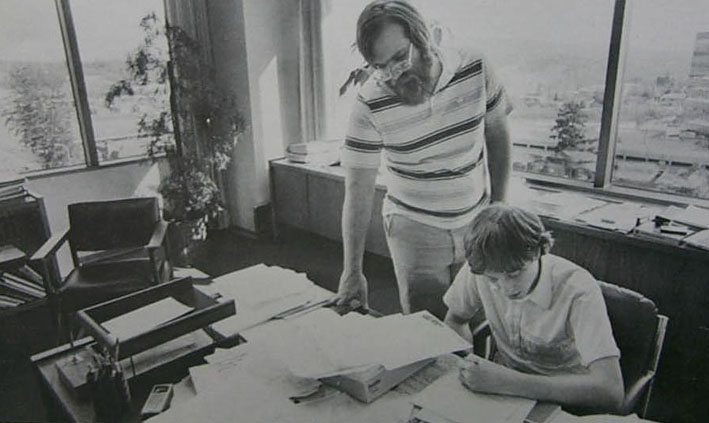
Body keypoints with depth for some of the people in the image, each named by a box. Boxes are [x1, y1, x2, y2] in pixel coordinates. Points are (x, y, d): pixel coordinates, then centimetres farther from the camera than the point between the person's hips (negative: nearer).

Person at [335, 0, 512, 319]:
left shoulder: (475, 68, -12)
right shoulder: (370, 104, -19)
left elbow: (497, 135, 3)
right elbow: (358, 190, -17)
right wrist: (352, 271, -19)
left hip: (476, 222, 3)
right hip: (414, 231, -2)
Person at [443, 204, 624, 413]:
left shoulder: (577, 290, -25)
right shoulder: (481, 269, -15)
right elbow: (454, 321, 3)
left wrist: (507, 382, -34)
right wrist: (470, 366, -15)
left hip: (562, 398, -2)